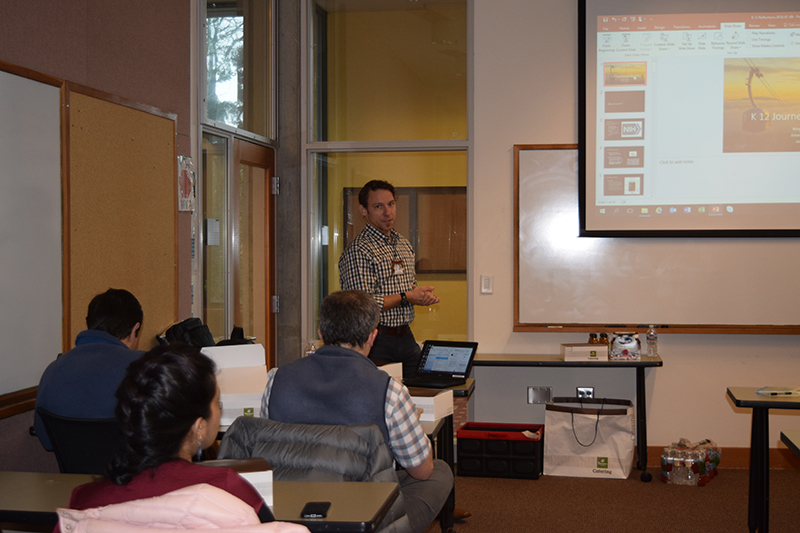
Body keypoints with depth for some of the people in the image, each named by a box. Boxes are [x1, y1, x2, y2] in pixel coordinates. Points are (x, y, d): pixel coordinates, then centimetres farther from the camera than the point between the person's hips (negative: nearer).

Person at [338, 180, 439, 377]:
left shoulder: (404, 244, 15)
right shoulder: (358, 251, -13)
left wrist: (423, 295, 1)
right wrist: (406, 298, -14)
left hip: (407, 338, 7)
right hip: (377, 342, -7)